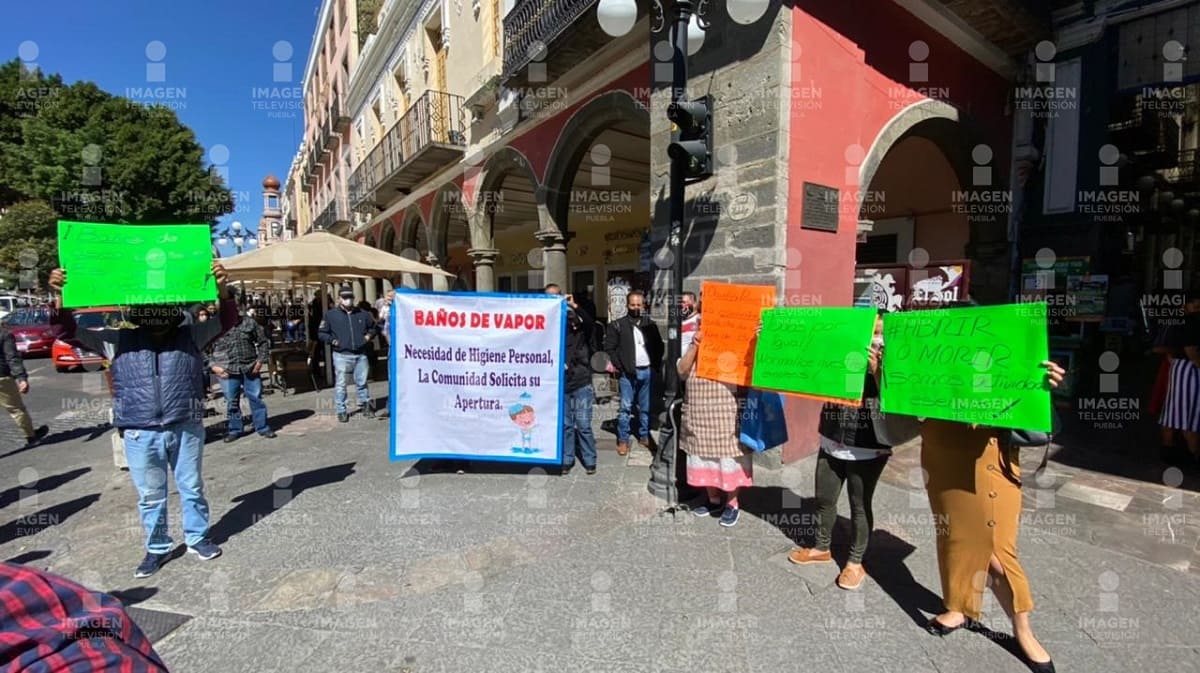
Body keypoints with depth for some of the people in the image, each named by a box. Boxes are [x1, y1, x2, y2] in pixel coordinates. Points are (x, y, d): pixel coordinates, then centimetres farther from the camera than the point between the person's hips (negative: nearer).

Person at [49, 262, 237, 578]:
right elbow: (70, 332, 4)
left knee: (192, 488, 14)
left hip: (186, 429, -1)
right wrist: (59, 298, -14)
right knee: (150, 496, 15)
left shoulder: (191, 335, -2)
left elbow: (227, 321, -12)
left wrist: (222, 289, -30)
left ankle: (197, 538, 32)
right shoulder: (119, 340, 3)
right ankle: (157, 548, 32)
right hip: (140, 434, 1)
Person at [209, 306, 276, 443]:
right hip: (227, 370, -1)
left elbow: (263, 341, 9)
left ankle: (262, 427, 17)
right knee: (231, 401, 7)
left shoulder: (249, 322, 3)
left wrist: (260, 361, 0)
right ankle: (233, 430, 22)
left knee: (256, 398, 6)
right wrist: (213, 366, -8)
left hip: (250, 368, 1)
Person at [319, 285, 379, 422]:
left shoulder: (362, 314, 7)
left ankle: (365, 406, 25)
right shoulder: (331, 315, 1)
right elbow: (321, 333, 8)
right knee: (340, 384, 1)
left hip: (361, 354, 2)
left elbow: (373, 327, 22)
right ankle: (341, 411, 10)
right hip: (341, 355, -2)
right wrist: (332, 340, -7)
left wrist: (369, 336, 4)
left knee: (362, 382, 11)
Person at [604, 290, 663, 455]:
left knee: (645, 407, 12)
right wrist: (618, 366, -9)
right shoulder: (617, 325, -1)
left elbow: (659, 346, 16)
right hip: (627, 373, -3)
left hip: (647, 371, 3)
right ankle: (623, 440, 7)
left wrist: (656, 364, 5)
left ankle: (644, 436, 25)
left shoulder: (650, 324, 10)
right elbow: (609, 347, -2)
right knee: (625, 407, -1)